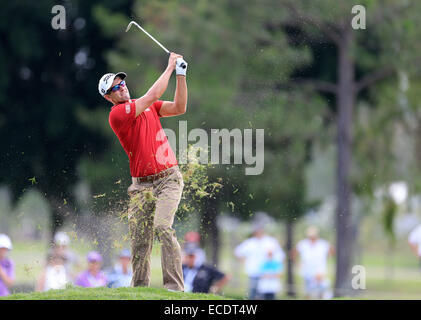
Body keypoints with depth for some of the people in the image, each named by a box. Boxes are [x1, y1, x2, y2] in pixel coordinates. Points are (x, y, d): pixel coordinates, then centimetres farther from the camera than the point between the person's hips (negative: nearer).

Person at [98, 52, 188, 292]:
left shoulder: (146, 106, 13)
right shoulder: (117, 114, -7)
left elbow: (179, 108, 7)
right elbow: (153, 96, -13)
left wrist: (181, 75, -1)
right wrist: (170, 68, -6)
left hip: (169, 179, 2)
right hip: (142, 185, -2)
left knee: (162, 226, -20)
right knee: (139, 242, -2)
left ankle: (175, 286, -22)